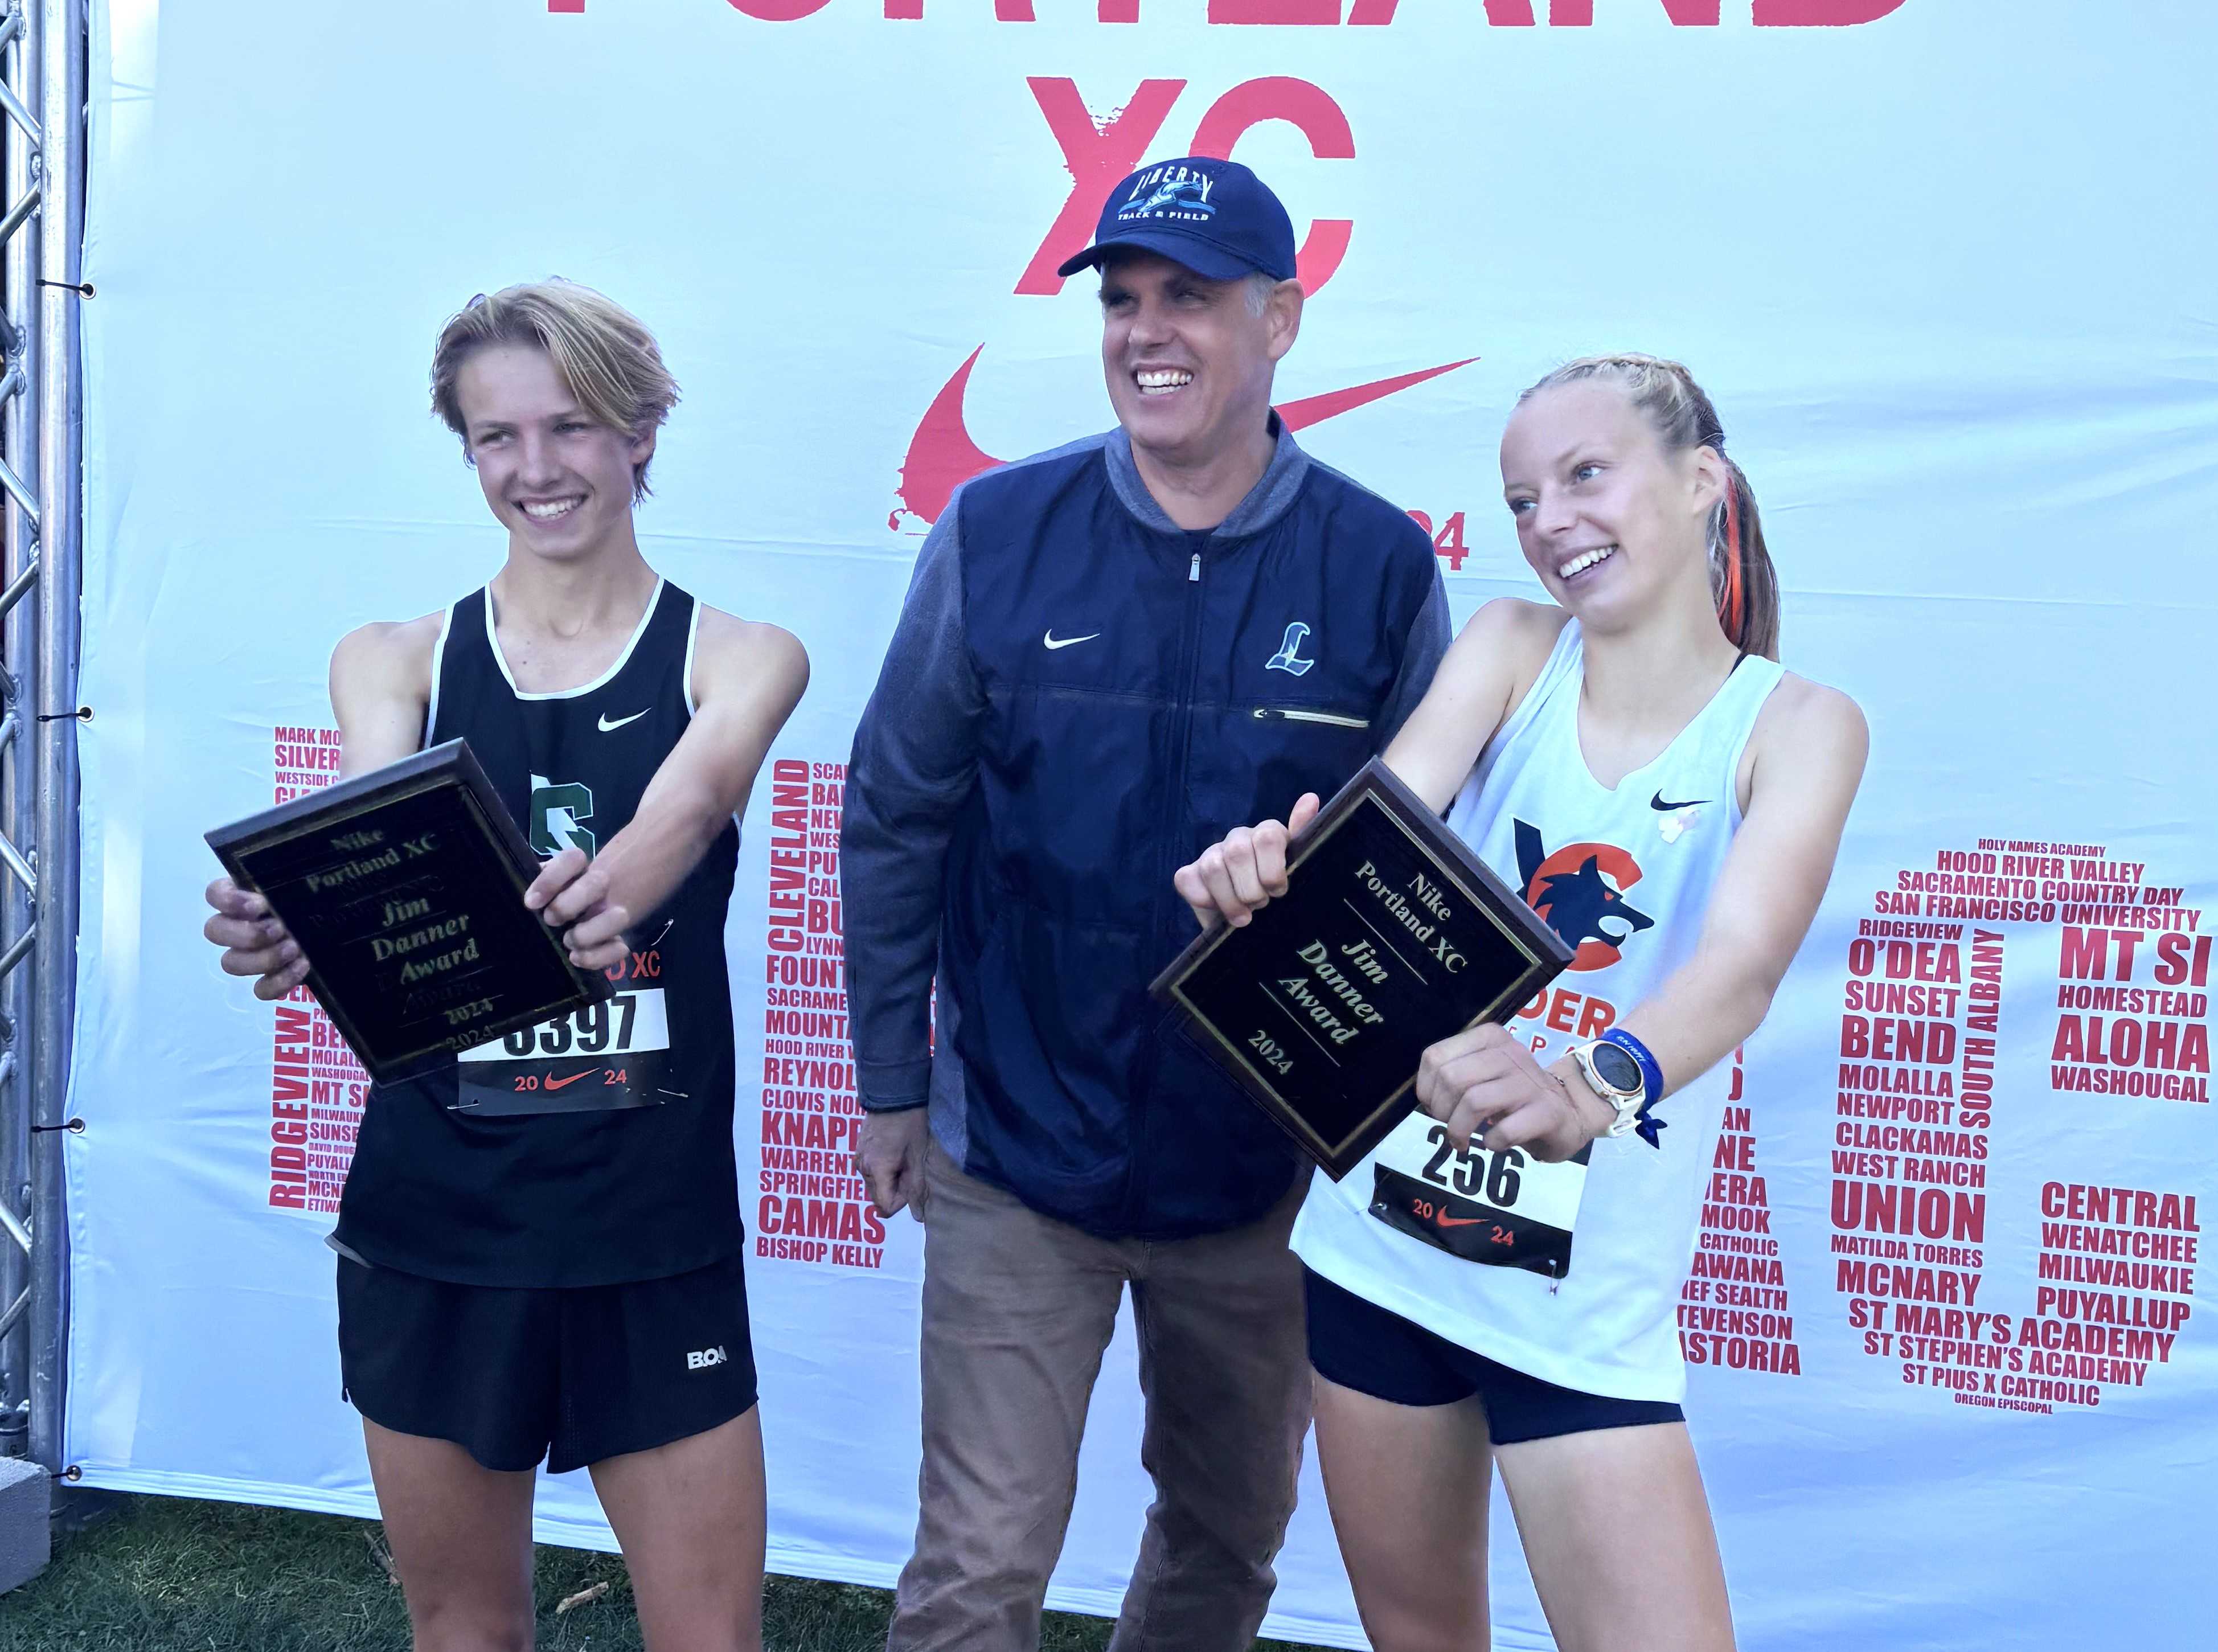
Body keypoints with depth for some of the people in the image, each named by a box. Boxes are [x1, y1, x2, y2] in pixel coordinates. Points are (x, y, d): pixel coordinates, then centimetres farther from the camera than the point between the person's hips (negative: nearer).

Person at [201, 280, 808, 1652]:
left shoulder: (740, 656, 2)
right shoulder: (394, 662, 6)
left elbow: (685, 806, -20)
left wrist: (613, 890, -43)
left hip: (653, 1229, -1)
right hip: (432, 1217, 2)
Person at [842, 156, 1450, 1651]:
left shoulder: (1381, 569, -7)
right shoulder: (996, 536, -7)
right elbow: (894, 822, 2)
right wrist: (890, 1085, 5)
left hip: (1267, 1173, 1)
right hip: (1015, 1160, -1)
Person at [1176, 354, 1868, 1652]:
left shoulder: (1797, 723, -8)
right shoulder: (1513, 648, 0)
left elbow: (1744, 961, -25)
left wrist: (1595, 1083, -47)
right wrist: (1273, 862, -42)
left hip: (1589, 1302, -2)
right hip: (1382, 1239, 3)